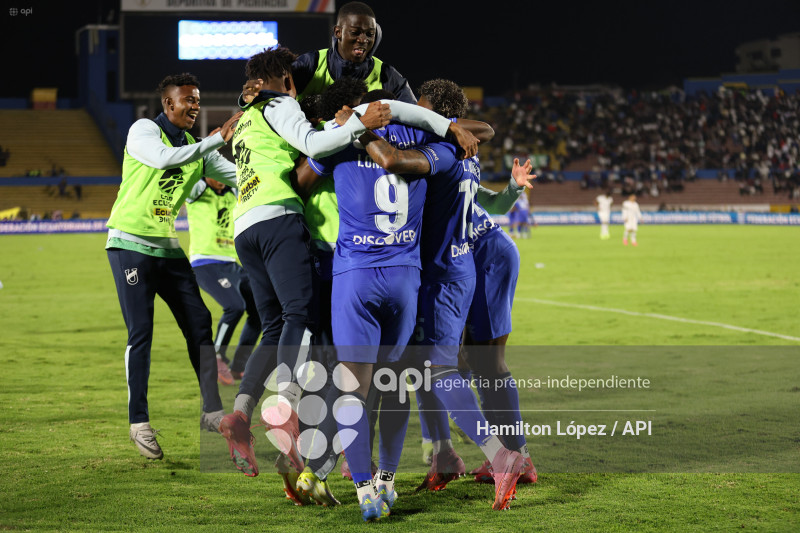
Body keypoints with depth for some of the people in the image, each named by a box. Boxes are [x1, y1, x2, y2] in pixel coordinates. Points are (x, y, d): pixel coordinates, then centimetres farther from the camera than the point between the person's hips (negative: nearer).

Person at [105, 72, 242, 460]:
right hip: (130, 243, -7)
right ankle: (139, 421, 0)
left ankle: (211, 410, 9)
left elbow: (241, 176, 13)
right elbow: (165, 158, -26)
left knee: (199, 324, 2)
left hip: (167, 247, 7)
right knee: (140, 333, -8)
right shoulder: (144, 130, -6)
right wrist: (219, 137, -26)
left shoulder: (197, 149, 13)